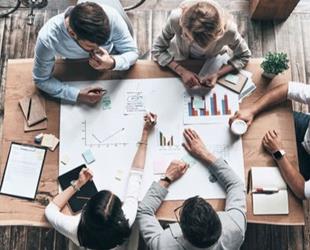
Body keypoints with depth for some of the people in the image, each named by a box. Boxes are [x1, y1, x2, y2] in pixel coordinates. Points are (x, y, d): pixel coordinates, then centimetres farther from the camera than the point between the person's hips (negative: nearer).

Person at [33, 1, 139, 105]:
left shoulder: (111, 16, -40)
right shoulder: (48, 38, -42)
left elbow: (132, 52, -26)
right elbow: (41, 80, -29)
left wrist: (112, 63, -48)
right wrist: (77, 95, -44)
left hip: (111, 57, 1)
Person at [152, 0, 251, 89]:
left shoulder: (228, 29, -39)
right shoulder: (176, 19, -41)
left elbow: (244, 56, -21)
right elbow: (157, 50, -27)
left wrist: (217, 74, -35)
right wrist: (182, 71, -39)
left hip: (211, 62, 0)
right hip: (181, 59, 0)